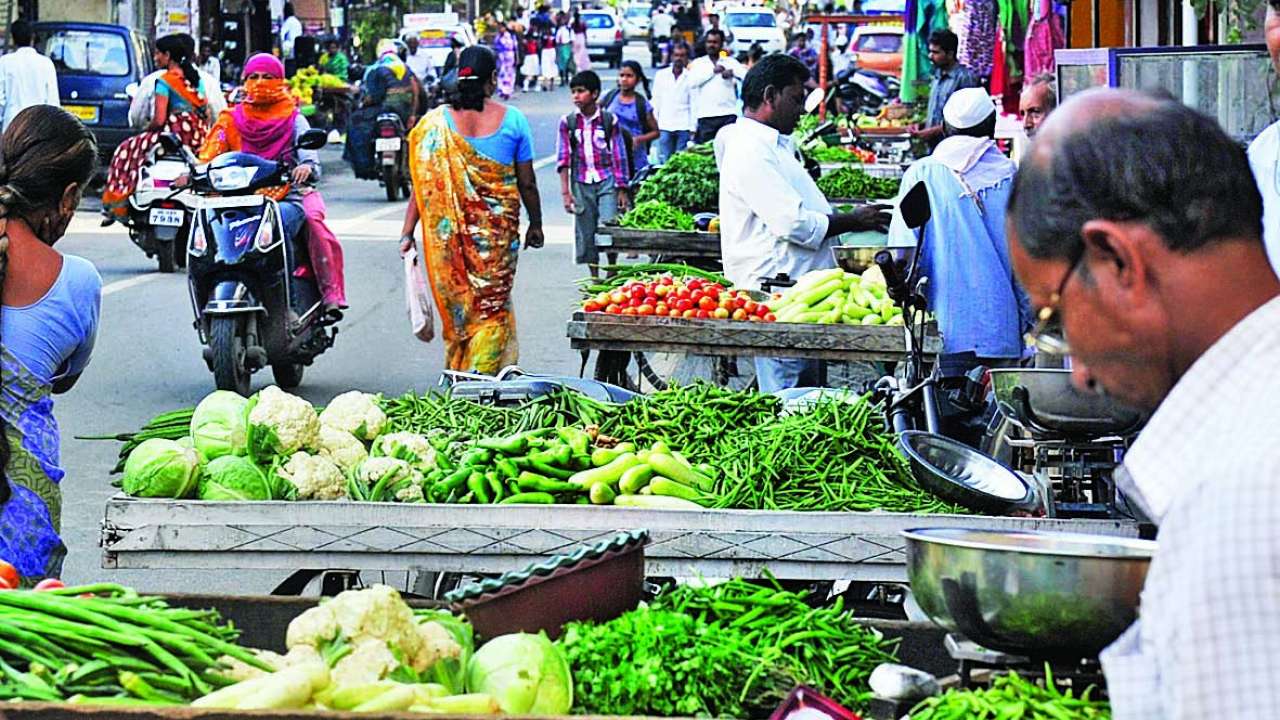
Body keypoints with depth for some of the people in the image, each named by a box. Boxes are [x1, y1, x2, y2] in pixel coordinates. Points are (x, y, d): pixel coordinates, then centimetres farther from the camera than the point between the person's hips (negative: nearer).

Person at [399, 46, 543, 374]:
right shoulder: (512, 119, -4)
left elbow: (423, 183, -5)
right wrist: (535, 224, 15)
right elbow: (527, 183, 1)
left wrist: (408, 232, 0)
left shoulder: (436, 121, -3)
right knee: (492, 304, 7)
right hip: (499, 227, -1)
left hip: (448, 231, 1)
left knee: (457, 302, 15)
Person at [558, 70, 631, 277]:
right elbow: (563, 159, 1)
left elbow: (619, 156, 3)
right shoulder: (568, 122, 1)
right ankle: (594, 279, 16)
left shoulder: (609, 120, -1)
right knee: (585, 233, 5)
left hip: (607, 181, -2)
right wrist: (565, 192, -4)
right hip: (581, 184, 2)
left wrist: (622, 190, 1)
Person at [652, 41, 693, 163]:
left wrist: (692, 128, -2)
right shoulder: (661, 75, 10)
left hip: (684, 127, -2)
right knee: (664, 160, 0)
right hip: (665, 126, 2)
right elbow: (656, 101, 12)